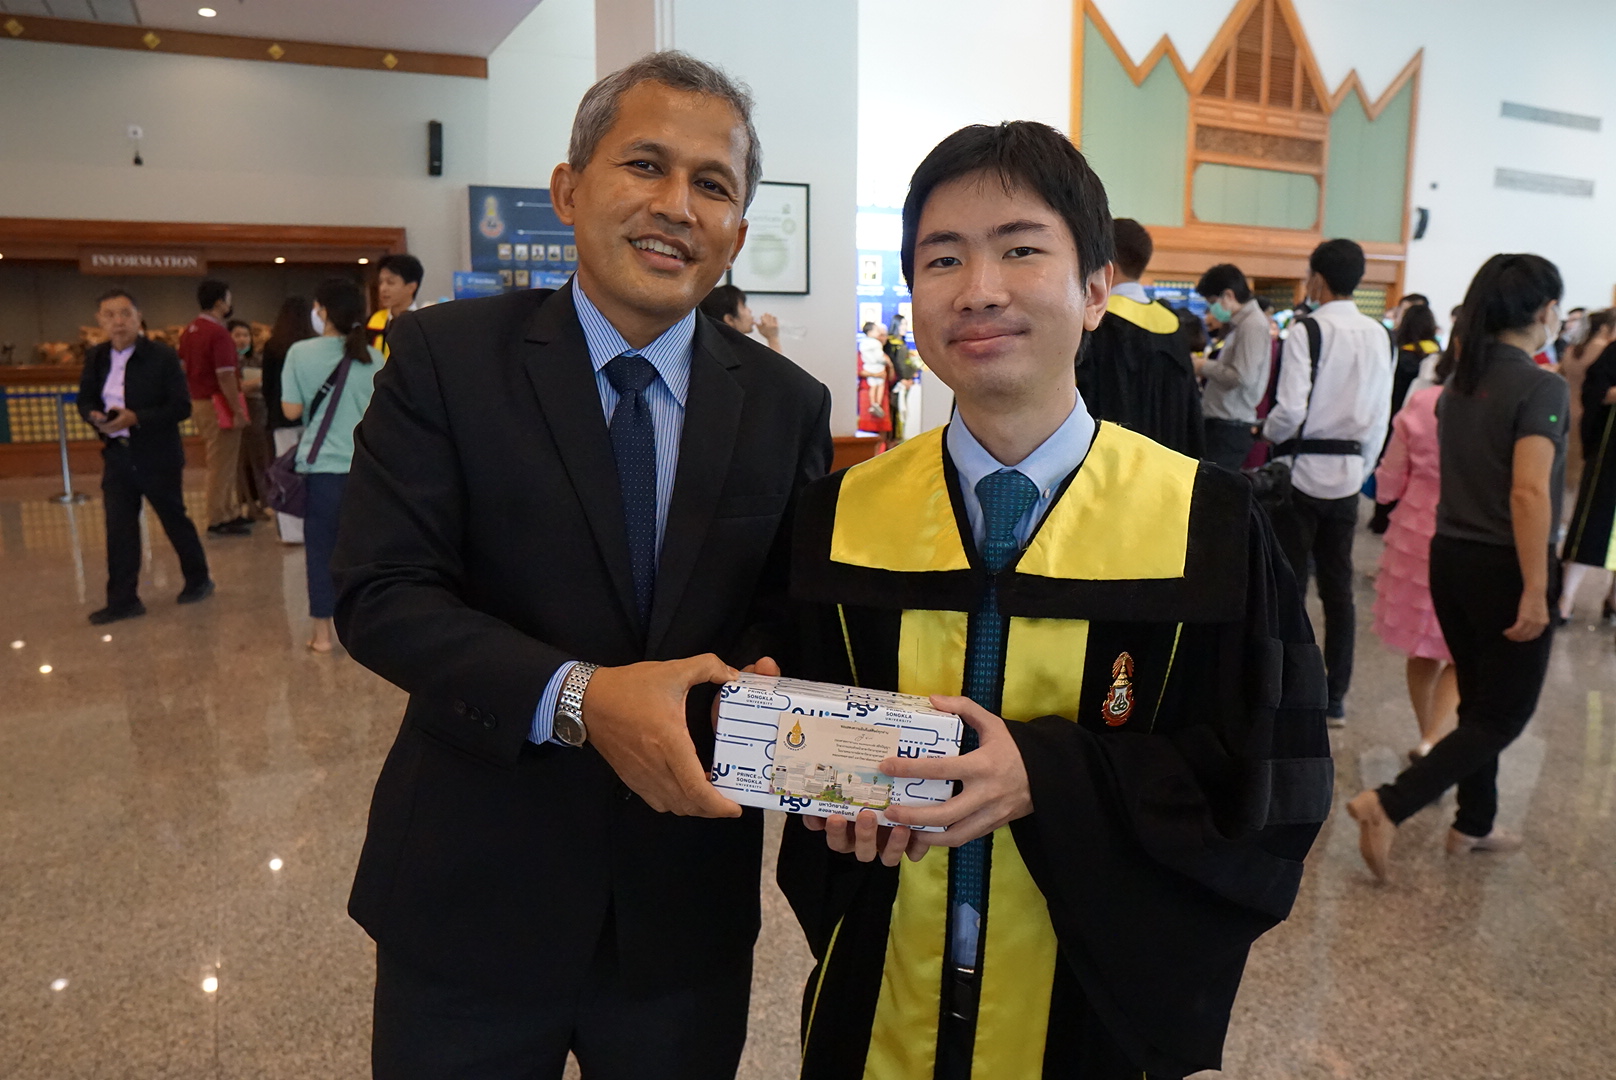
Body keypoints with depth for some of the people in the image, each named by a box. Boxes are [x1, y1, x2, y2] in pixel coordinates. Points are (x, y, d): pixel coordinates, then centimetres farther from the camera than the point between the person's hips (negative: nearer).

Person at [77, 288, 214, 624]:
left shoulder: (162, 357, -11)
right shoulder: (95, 357, 4)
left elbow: (181, 407, -14)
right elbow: (85, 400, 11)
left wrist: (136, 418, -25)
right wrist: (95, 416, -13)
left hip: (158, 456, -4)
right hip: (116, 455, 4)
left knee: (175, 519, 10)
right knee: (119, 528, 3)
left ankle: (199, 580, 29)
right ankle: (122, 600, 10)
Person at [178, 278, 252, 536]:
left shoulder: (189, 331, 12)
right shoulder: (218, 333, -17)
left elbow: (185, 369, 16)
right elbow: (225, 376, -21)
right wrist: (238, 411, -19)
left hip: (198, 401, 9)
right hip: (218, 404, -9)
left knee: (221, 463, 18)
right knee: (222, 464, -2)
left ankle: (231, 513, 26)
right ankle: (219, 521, 3)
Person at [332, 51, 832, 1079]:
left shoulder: (789, 405, -1)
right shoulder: (445, 357, -7)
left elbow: (784, 609, 3)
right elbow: (380, 595, -13)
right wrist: (576, 698, -26)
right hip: (471, 895, -1)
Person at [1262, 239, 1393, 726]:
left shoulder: (1307, 331, -12)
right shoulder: (1379, 336, 6)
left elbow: (1290, 410, -19)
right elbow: (1381, 417, 9)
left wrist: (1268, 431, 2)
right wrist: (1362, 469, 18)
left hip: (1303, 469, -6)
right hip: (1349, 473, 6)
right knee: (1338, 588, 11)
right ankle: (1335, 698, 18)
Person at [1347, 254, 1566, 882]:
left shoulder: (1461, 382, 7)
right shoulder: (1541, 388, -16)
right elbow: (1529, 492, -24)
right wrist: (1535, 590, -23)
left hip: (1450, 558, 7)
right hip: (1503, 569, -7)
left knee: (1478, 702, 20)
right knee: (1504, 715, 4)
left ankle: (1474, 826, 32)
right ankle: (1388, 806, -9)